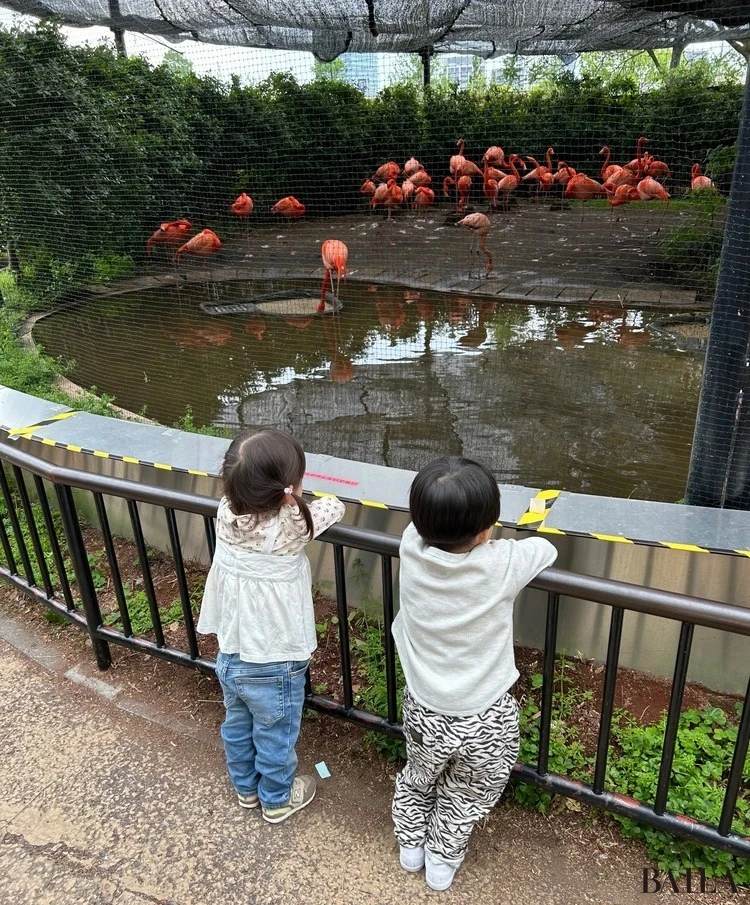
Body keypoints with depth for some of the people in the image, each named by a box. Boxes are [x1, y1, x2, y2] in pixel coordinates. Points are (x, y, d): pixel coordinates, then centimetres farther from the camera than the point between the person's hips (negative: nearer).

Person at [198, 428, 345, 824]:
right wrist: (295, 500, 2)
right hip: (274, 668, -5)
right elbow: (333, 506, -14)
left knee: (237, 727, 29)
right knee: (276, 738, 22)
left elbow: (237, 492, 3)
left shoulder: (226, 514, -20)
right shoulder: (290, 530, -32)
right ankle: (277, 800, 46)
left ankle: (245, 787, 54)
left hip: (229, 658, 5)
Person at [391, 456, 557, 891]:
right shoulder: (502, 565, -26)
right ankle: (441, 863, 47)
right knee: (466, 797, 27)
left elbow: (427, 525, 5)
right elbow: (546, 549, -4)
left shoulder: (412, 547, -19)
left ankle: (411, 847, 53)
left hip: (424, 711, 3)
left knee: (418, 779, 32)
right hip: (485, 720, -2)